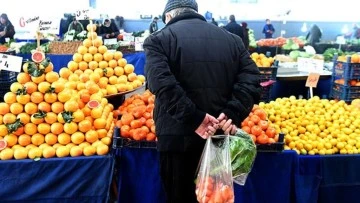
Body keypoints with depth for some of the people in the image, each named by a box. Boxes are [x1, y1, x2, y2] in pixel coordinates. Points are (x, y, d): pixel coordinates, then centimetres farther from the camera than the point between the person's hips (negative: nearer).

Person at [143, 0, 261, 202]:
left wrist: (194, 119, -19)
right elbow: (251, 78, -1)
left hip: (178, 136, -3)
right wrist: (233, 114, -11)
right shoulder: (231, 38, 12)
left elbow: (162, 83, -18)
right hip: (222, 135, 4)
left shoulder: (159, 39, 0)